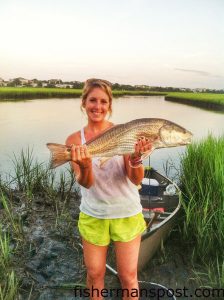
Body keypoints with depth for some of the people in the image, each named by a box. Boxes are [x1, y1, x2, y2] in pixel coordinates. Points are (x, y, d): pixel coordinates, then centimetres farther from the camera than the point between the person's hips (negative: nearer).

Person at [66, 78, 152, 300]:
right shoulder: (75, 140, -8)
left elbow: (136, 180, -16)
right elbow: (85, 183, -15)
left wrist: (136, 157, -35)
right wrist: (85, 167, -36)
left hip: (127, 213, -1)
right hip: (92, 215, 2)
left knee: (128, 276, 12)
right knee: (94, 274, 18)